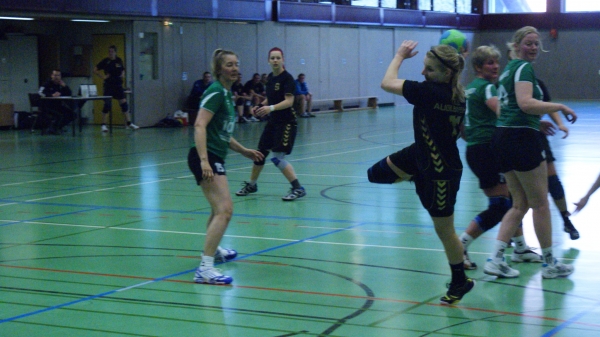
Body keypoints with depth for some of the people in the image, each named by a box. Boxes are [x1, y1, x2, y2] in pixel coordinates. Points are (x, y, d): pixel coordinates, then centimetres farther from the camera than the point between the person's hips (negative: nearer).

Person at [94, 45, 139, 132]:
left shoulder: (119, 61, 6)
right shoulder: (105, 61, -4)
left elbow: (123, 70, 23)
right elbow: (95, 70, -1)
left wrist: (123, 74, 3)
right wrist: (103, 76, -8)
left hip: (118, 85, 4)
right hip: (108, 86, -4)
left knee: (124, 103, 3)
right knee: (107, 105, -6)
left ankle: (129, 124, 11)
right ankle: (104, 125, 1)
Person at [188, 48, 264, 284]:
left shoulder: (227, 94, 15)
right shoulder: (215, 92, -13)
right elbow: (200, 125, -24)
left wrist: (244, 151, 28)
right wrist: (204, 160, -33)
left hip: (215, 158, 10)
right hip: (206, 157, -10)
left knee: (219, 209, 28)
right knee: (224, 210, -21)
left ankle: (213, 249, 51)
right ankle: (205, 269, -25)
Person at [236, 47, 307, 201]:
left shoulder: (287, 78, -14)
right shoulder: (270, 77, 9)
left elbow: (289, 101, -24)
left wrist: (271, 108, -36)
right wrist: (261, 106, 3)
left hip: (286, 122, -8)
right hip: (273, 121, 8)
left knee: (278, 157, -15)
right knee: (261, 152, 14)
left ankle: (298, 189, -9)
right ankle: (251, 185, 32)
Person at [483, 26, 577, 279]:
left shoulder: (509, 69, 19)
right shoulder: (524, 68, -10)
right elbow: (526, 103, -25)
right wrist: (560, 107, -19)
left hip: (503, 136, 9)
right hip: (521, 138, -9)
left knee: (520, 204, 13)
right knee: (540, 203, 2)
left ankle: (495, 259, 4)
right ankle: (550, 264, 12)